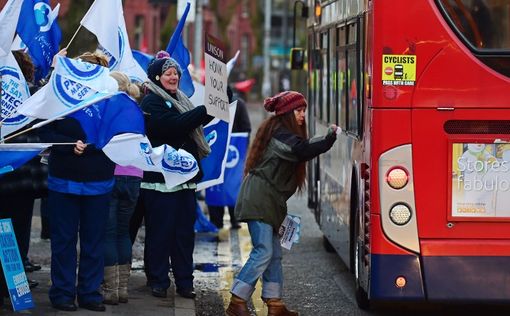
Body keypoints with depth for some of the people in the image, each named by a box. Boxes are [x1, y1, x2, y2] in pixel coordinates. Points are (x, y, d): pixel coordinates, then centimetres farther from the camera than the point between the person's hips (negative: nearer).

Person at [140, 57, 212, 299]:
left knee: (185, 232, 8)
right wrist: (205, 110, -26)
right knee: (160, 232, -2)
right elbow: (173, 125, -23)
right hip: (160, 179, -8)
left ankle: (184, 281, 13)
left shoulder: (180, 100, 18)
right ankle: (158, 281, 5)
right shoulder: (151, 102, -8)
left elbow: (196, 122, 27)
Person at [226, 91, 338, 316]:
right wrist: (329, 139, -28)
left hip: (267, 202, 11)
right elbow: (302, 150, -28)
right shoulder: (280, 133, -12)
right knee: (263, 252, -13)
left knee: (274, 253, 10)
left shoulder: (278, 131, 19)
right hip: (259, 200, -11)